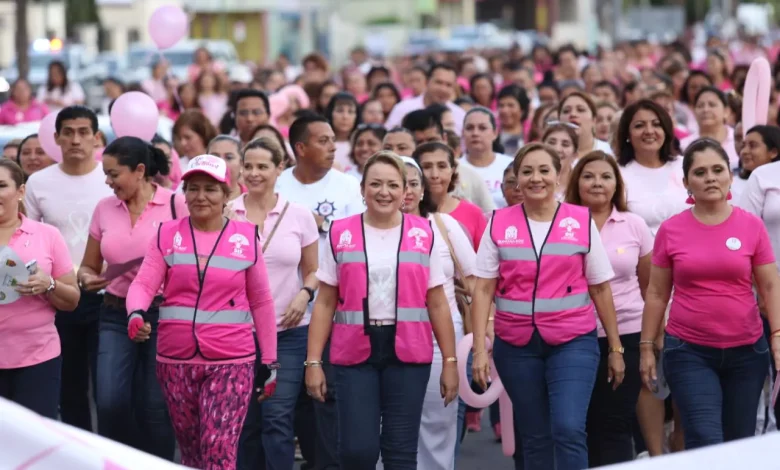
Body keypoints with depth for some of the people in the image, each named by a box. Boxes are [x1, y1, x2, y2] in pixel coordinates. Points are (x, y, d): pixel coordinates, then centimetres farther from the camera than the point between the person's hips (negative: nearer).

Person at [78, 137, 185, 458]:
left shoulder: (176, 205, -5)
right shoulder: (104, 208, 7)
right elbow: (88, 266, 16)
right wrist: (88, 278, -6)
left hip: (163, 315, -3)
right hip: (116, 316, 3)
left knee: (155, 407, 2)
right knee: (110, 404, -7)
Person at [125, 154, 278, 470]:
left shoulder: (246, 237, 2)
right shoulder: (167, 234, 5)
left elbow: (261, 303, 6)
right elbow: (143, 283, -4)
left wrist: (269, 361, 6)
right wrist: (136, 313, -26)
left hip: (231, 363, -2)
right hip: (176, 362, 2)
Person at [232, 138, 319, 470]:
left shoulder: (299, 215, 2)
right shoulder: (225, 214, 2)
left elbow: (312, 271, 11)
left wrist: (304, 294, -9)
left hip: (288, 332, -1)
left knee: (278, 418, -8)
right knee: (246, 420, 7)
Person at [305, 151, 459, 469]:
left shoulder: (424, 235, 3)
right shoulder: (340, 235, 3)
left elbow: (437, 304, 6)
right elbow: (325, 303, 5)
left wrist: (450, 361, 2)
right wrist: (313, 361, -1)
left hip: (408, 353, 0)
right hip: (355, 353, 0)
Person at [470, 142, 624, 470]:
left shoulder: (582, 221, 0)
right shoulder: (499, 224, 1)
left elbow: (600, 288, 5)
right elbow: (483, 290, 1)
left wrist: (615, 347, 7)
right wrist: (480, 349, -7)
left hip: (573, 342, -2)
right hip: (516, 345, 2)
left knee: (569, 430, -16)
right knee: (533, 438, 10)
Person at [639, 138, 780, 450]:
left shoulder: (752, 226, 0)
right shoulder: (671, 230, -1)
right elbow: (656, 293, 6)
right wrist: (647, 347, 6)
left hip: (746, 350, 1)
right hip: (689, 352, -1)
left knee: (740, 442, 10)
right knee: (705, 442, -12)